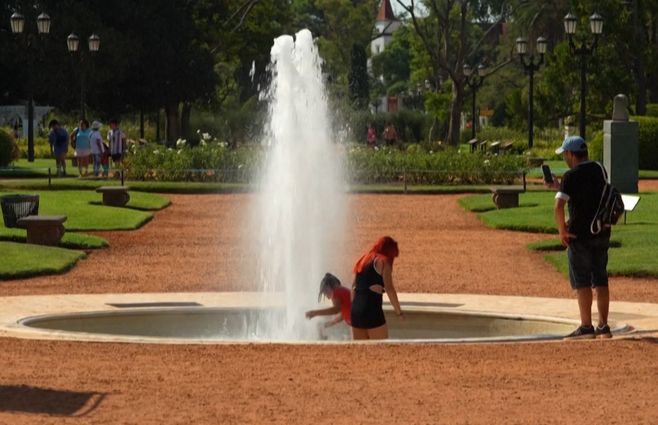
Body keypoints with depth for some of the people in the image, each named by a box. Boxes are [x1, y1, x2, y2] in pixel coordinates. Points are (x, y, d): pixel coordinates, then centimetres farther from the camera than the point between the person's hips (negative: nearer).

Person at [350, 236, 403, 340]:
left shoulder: (363, 260, 21)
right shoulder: (383, 262, -1)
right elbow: (389, 289, -10)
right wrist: (398, 312, -8)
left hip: (356, 312, 7)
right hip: (372, 310, -7)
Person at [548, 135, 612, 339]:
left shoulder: (572, 176, -14)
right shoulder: (599, 170, 8)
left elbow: (559, 206, -24)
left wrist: (562, 231, -13)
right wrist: (559, 186, 24)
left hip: (580, 235, -6)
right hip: (602, 233, 7)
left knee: (581, 282, -1)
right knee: (600, 280, 11)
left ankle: (586, 327, -2)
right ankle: (603, 327, 14)